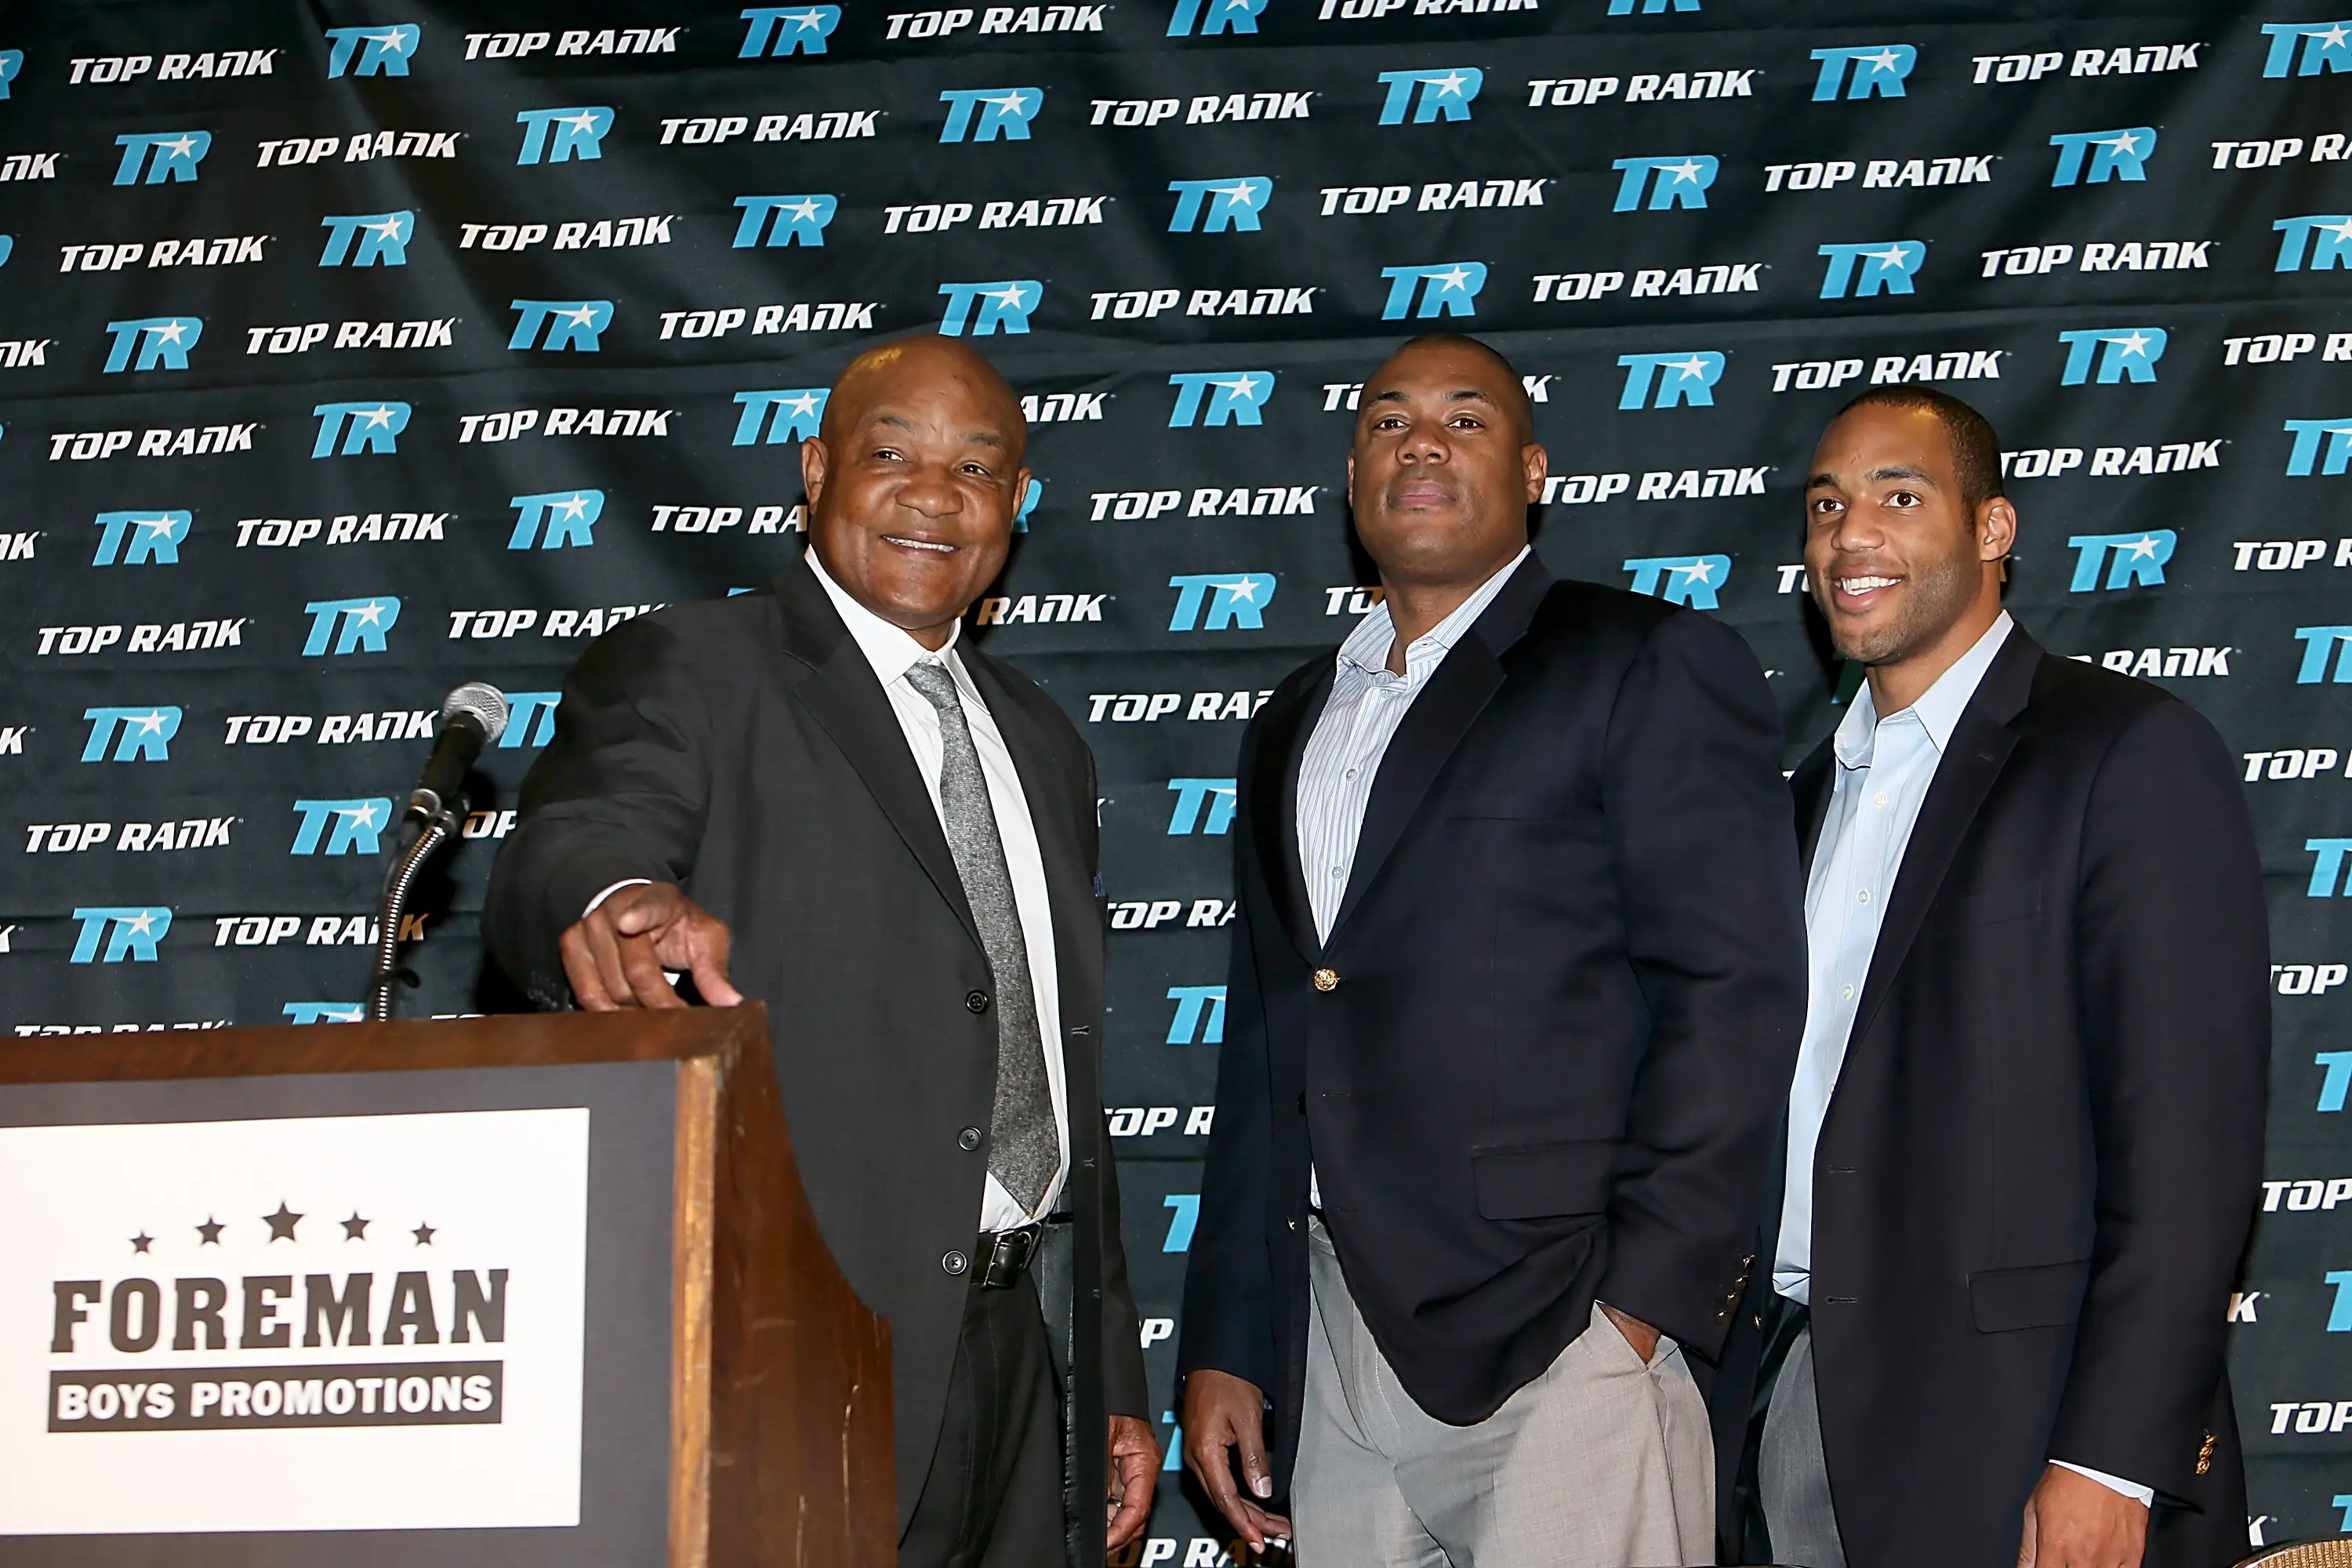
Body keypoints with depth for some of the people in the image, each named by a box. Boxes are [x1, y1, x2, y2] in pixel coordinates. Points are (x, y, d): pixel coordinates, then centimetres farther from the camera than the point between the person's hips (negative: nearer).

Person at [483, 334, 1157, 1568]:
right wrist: (617, 903, -45)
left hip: (1030, 1361, 7)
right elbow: (557, 864, -21)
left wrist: (1114, 1384, 18)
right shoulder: (681, 672, -1)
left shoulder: (1043, 748, 20)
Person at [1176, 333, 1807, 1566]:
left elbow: (1734, 989, -8)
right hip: (1333, 1357, 6)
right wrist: (1223, 1348, 15)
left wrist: (1644, 1294, -15)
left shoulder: (1651, 667, 1)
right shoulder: (1295, 723, 22)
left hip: (1564, 1342, -6)